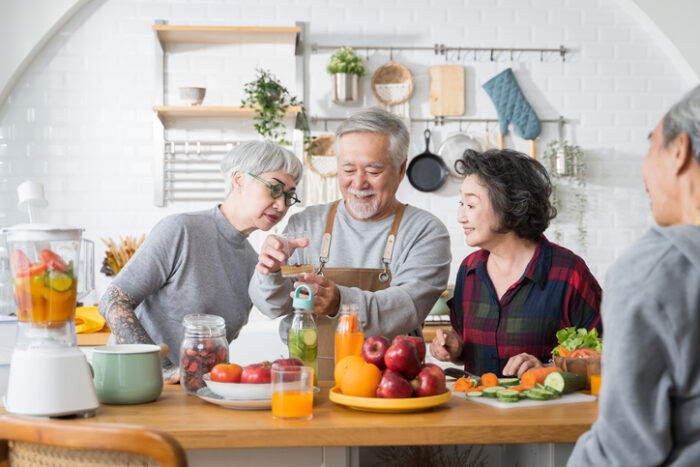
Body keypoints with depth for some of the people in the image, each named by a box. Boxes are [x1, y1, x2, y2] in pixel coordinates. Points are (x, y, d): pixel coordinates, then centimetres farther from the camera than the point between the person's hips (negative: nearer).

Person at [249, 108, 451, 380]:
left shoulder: (425, 231, 2)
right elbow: (272, 306, 6)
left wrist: (341, 302, -31)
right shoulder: (306, 224, 11)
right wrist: (270, 273, -17)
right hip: (308, 383, 3)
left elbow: (409, 305, -13)